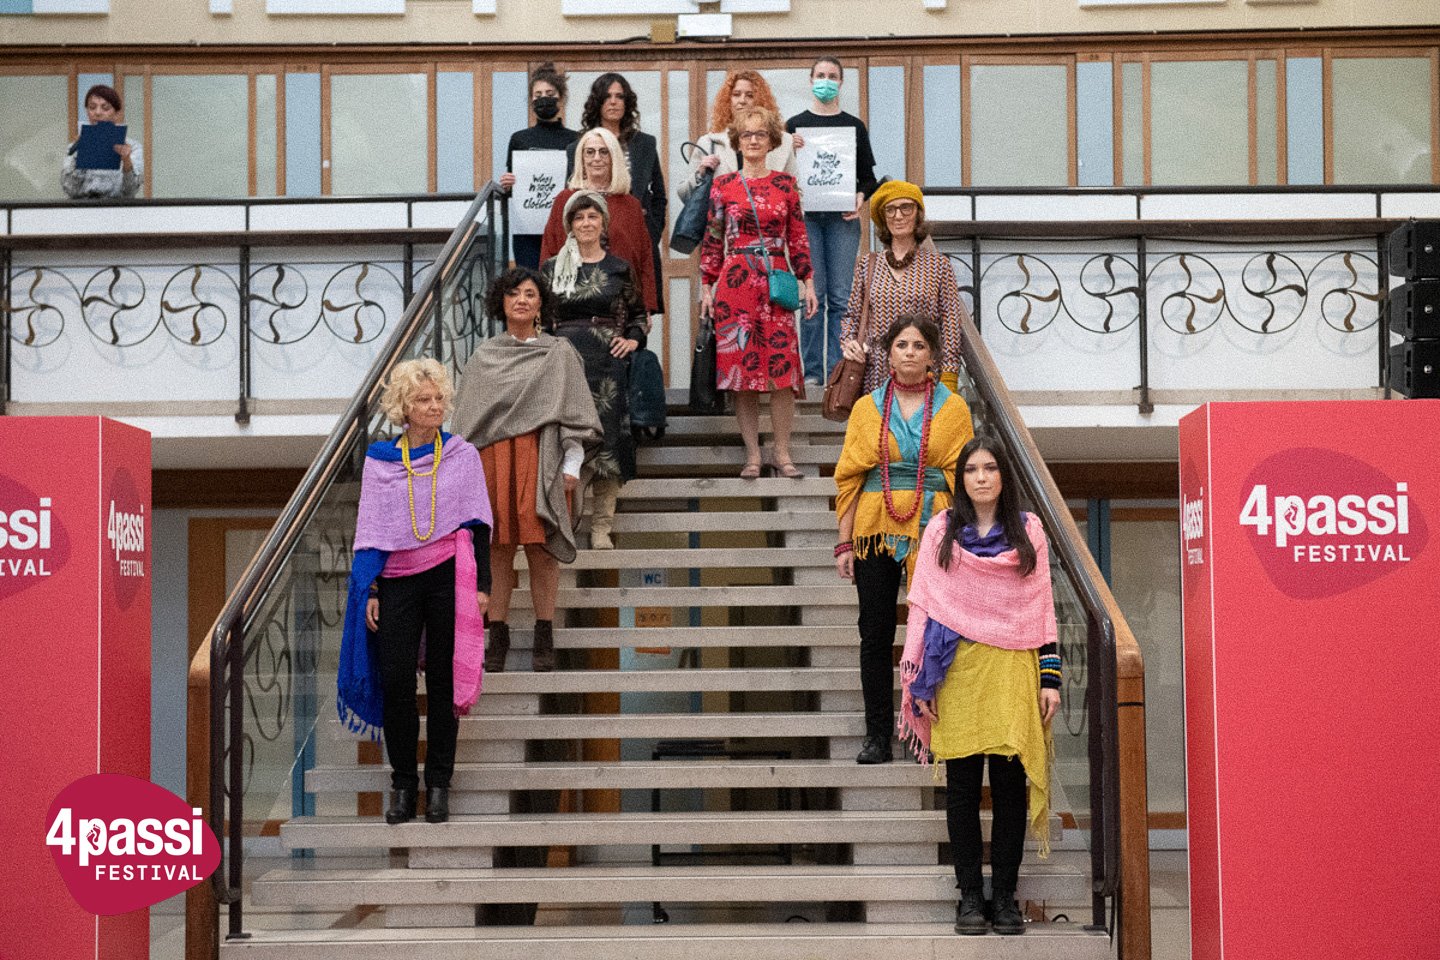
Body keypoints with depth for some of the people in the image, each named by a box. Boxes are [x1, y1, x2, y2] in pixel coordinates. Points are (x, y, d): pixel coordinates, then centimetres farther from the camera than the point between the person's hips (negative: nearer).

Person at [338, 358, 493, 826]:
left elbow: (478, 525, 5)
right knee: (396, 682, -4)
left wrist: (482, 585, -1)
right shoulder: (379, 460, 6)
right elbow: (369, 530, 7)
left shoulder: (463, 455, 4)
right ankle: (403, 783, 9)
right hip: (397, 581, 1)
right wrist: (370, 591, 1)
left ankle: (439, 783, 11)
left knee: (443, 681, 2)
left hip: (448, 576, -1)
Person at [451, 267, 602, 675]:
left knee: (540, 548, -4)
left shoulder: (559, 354, 6)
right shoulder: (483, 358, 13)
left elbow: (574, 413, 2)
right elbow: (466, 418, 13)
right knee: (497, 548, 2)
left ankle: (544, 641, 2)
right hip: (493, 458, 2)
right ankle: (498, 640, 7)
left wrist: (572, 464, -6)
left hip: (541, 459, -2)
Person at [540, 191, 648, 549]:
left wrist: (633, 340, 2)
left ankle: (601, 526, 1)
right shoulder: (552, 268, 10)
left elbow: (639, 314, 19)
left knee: (606, 437, -4)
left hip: (606, 362, 0)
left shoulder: (620, 269, 10)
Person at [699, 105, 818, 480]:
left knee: (783, 366, -3)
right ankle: (752, 454, 7)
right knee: (742, 365, 0)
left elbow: (797, 237, 10)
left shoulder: (785, 183, 8)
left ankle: (782, 452, 5)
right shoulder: (723, 186, 5)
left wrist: (808, 282, 5)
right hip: (735, 283, -1)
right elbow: (711, 241, 7)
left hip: (776, 284, 1)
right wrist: (706, 287, 3)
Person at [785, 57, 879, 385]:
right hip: (806, 216, -1)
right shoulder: (795, 125, 11)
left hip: (843, 219, 1)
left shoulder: (855, 127, 13)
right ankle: (812, 371, 1)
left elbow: (868, 177, 13)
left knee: (840, 296, -3)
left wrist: (861, 196, -7)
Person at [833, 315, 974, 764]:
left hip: (932, 529, -1)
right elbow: (850, 476, 7)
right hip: (877, 530, 1)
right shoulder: (867, 407, 8)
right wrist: (844, 543, 2)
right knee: (876, 634, 3)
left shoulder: (953, 408, 5)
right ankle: (877, 734, 12)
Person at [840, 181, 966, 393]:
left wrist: (948, 384, -3)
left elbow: (951, 325, 4)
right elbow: (852, 315, 20)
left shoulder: (939, 265, 6)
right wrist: (847, 341, -1)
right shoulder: (867, 265, 12)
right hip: (876, 375, 2)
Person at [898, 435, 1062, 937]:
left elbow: (1043, 609, 9)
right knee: (963, 787, 3)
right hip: (958, 670, 0)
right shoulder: (940, 530, 7)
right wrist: (918, 680, -1)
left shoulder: (1028, 530, 9)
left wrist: (1050, 677, 2)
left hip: (1013, 671, 0)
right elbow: (922, 606, 6)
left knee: (1010, 785, 0)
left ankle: (1005, 895, 9)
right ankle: (969, 895, 10)